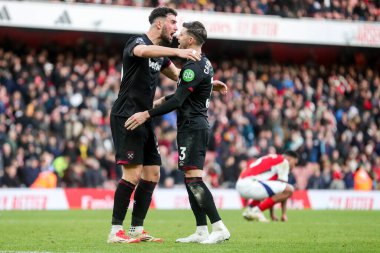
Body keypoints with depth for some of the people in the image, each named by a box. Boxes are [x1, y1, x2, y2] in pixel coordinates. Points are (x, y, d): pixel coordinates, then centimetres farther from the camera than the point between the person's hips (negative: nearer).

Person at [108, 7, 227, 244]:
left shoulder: (160, 54, 16)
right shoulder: (137, 42, -10)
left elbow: (178, 74, 32)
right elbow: (143, 51, -36)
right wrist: (178, 52, -46)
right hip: (126, 117, -9)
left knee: (152, 174, 7)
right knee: (133, 174, -15)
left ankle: (137, 230, 12)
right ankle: (116, 231, -11)